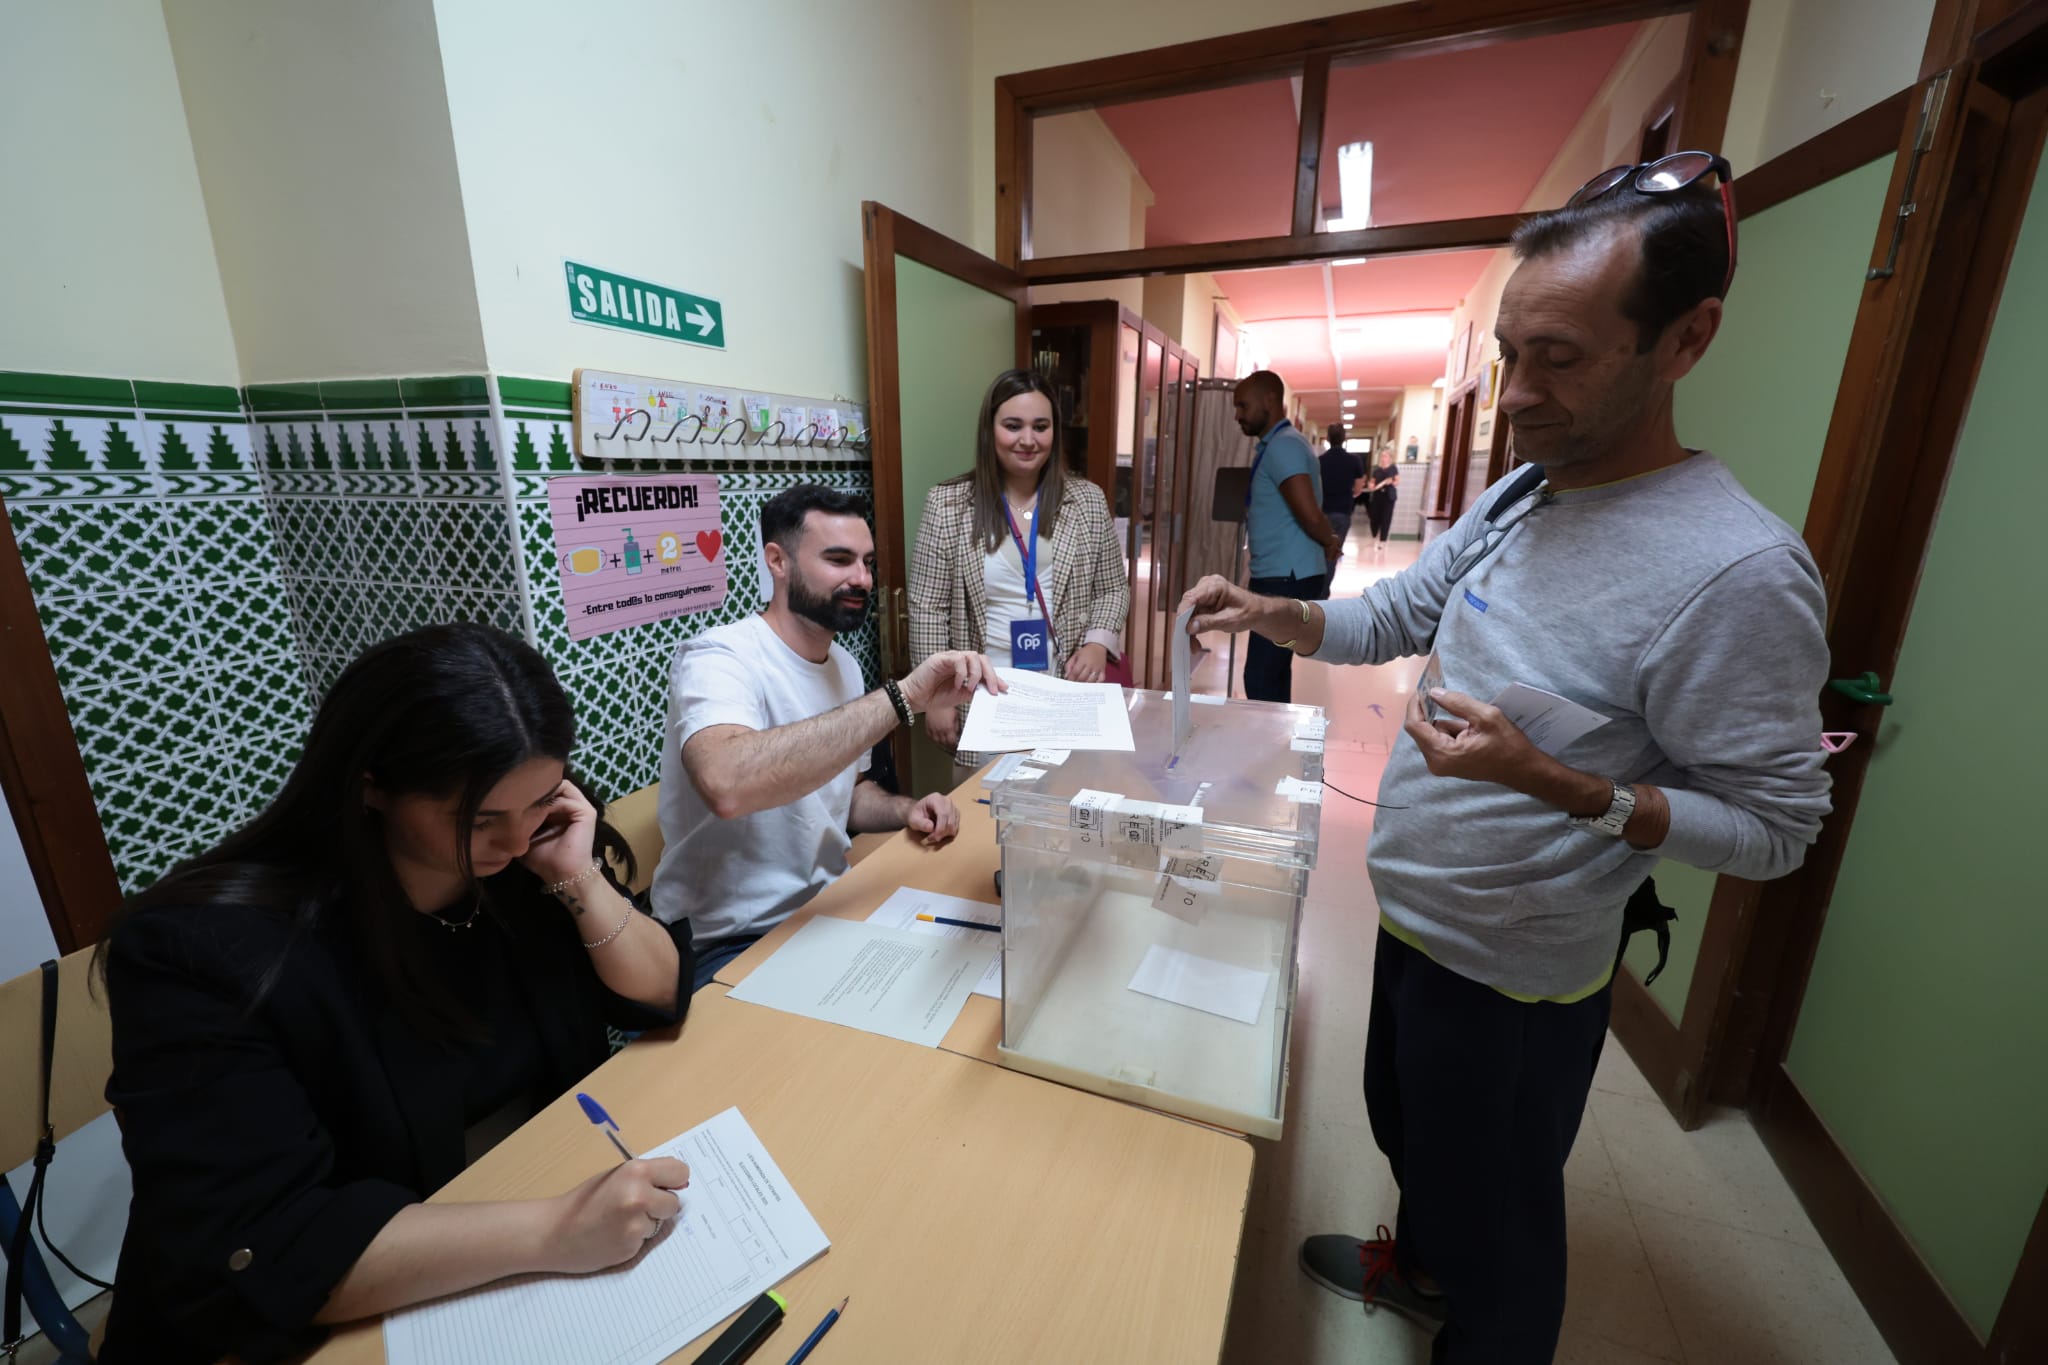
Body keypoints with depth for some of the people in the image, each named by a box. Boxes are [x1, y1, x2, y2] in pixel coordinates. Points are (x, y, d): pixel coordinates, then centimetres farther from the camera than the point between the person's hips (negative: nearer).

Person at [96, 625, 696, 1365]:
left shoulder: (529, 858, -10)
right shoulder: (206, 945, -22)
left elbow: (660, 999, -5)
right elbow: (245, 1252, -25)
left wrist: (581, 881, -21)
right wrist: (551, 1232, -34)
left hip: (550, 1185, 4)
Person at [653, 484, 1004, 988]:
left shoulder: (844, 663, 6)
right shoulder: (717, 658, -19)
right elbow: (726, 785, -41)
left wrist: (906, 810, -4)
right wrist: (903, 696, -41)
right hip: (731, 944, -7)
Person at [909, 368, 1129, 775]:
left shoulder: (1088, 501, 3)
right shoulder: (946, 505, -4)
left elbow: (1113, 589, 9)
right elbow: (928, 609, -3)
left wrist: (1098, 642, -10)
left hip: (1067, 695, 2)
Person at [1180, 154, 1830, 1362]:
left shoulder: (1739, 571, -25)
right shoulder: (1513, 501, -1)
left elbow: (1774, 826, -18)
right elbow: (1390, 617, 5)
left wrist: (1555, 783, -33)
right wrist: (1270, 612, -12)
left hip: (1517, 972, -8)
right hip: (1415, 912, 8)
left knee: (1495, 1213, 19)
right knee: (1407, 1128, 31)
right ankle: (1421, 1267, 60)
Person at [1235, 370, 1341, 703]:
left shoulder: (1283, 446, -15)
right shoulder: (1274, 445, 18)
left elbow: (1310, 515, -23)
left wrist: (1330, 542, -6)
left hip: (1287, 579, -10)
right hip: (1279, 576, 10)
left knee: (1259, 678, -9)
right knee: (1274, 671, 17)